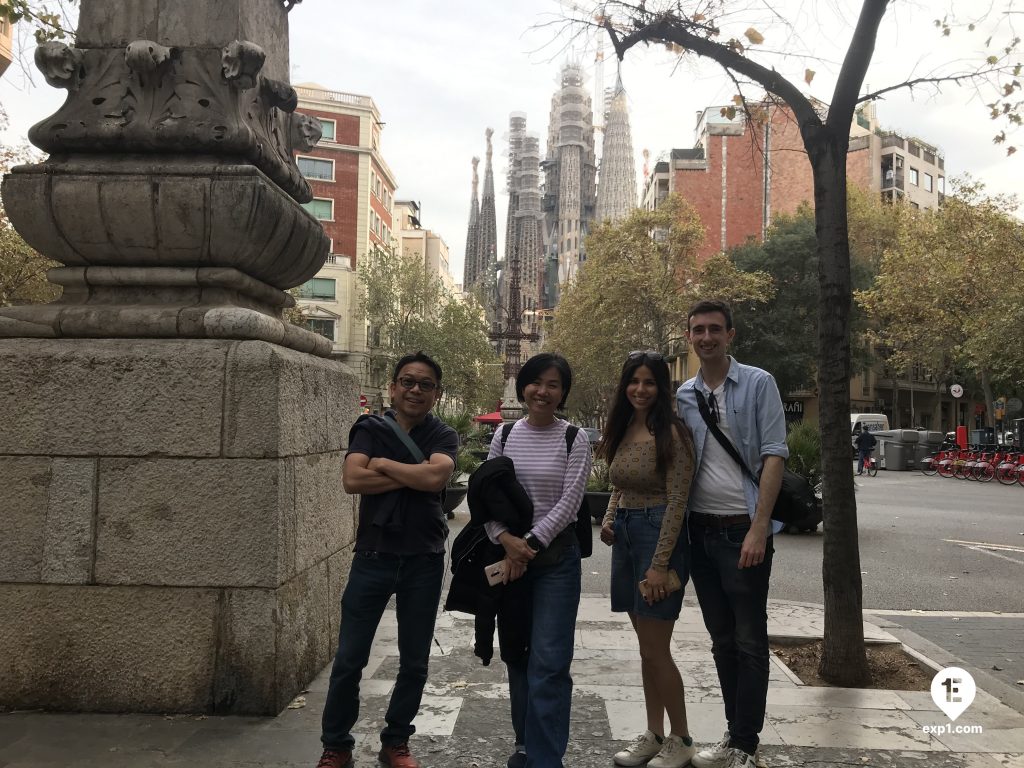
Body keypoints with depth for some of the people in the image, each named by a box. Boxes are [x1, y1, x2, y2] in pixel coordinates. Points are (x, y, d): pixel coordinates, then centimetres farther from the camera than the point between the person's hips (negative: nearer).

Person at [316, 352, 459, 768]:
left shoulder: (443, 436, 1)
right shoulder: (370, 428, 1)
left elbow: (436, 475, -20)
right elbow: (352, 479, -15)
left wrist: (383, 464, -12)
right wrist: (412, 477, -15)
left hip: (423, 561, 1)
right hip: (373, 556, -1)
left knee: (414, 662, 11)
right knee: (349, 659, 5)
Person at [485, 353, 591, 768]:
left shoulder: (574, 439, -5)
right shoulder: (505, 435, 4)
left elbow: (569, 502, -11)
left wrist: (529, 544, -16)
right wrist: (506, 540, -15)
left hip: (556, 556, -4)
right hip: (509, 553, 4)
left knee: (549, 661, -6)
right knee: (517, 655, 13)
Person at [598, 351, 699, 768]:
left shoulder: (671, 433, -13)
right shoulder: (623, 429, 9)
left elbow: (677, 502, -16)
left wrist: (659, 564, -19)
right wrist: (608, 519, 2)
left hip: (658, 533, -7)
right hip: (625, 534, 7)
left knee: (655, 650, -2)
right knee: (646, 647, 13)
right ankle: (653, 734, 25)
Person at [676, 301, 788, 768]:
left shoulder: (758, 384, -4)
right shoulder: (682, 395, 8)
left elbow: (774, 456, -9)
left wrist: (759, 528, -17)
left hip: (743, 530, -5)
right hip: (700, 531, 5)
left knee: (749, 642, 3)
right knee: (721, 639, 14)